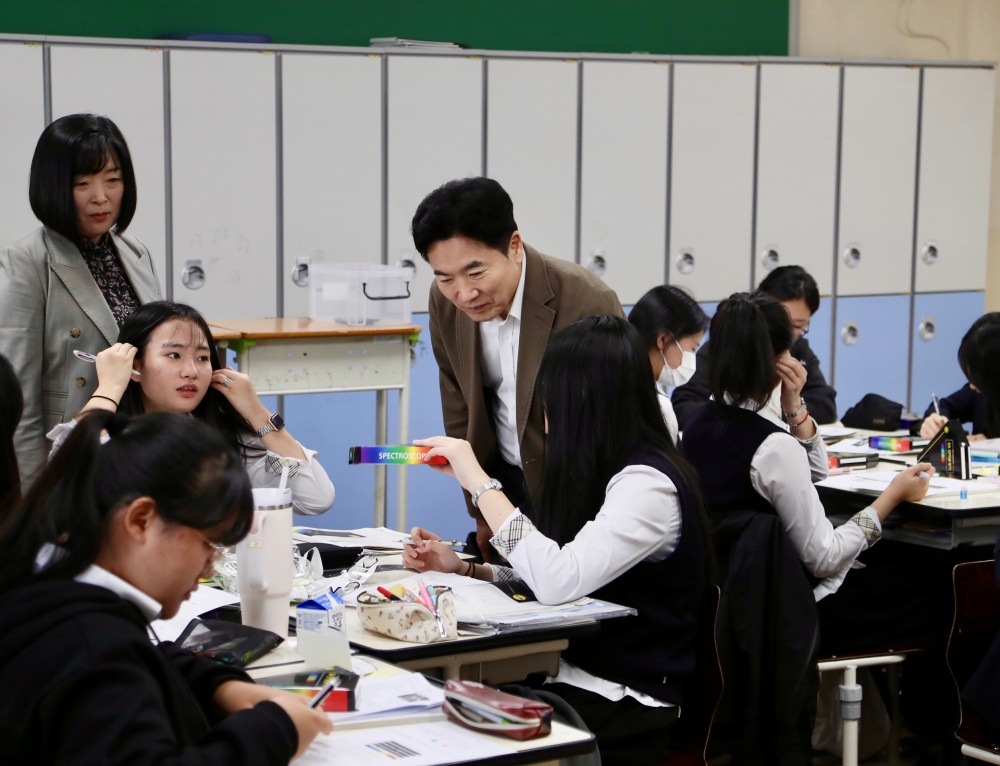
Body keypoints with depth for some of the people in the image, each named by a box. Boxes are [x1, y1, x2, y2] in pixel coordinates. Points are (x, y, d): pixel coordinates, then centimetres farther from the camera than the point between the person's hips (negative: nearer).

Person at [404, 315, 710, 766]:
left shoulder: (647, 483, -17)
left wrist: (479, 482, -22)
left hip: (622, 708, -8)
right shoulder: (596, 474, 12)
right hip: (566, 676, 8)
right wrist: (461, 568, 3)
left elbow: (558, 582, -29)